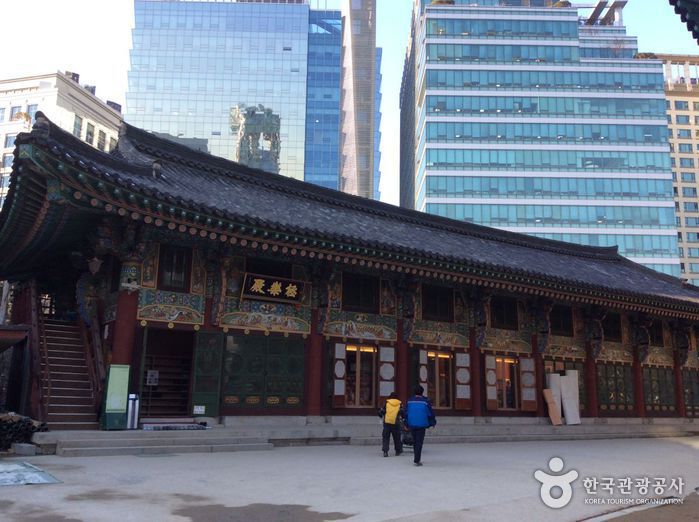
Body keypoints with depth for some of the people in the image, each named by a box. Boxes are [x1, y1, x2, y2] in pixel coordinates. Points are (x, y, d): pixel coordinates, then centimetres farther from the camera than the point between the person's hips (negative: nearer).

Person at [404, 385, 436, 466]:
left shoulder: (409, 401, 4)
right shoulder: (425, 401, -5)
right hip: (421, 425, -3)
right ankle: (417, 460, -7)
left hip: (412, 424, 3)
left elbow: (406, 413, 8)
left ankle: (417, 458, 26)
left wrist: (406, 424, 17)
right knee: (419, 442, -1)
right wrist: (433, 423, 13)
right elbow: (430, 413, 0)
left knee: (415, 441, 17)